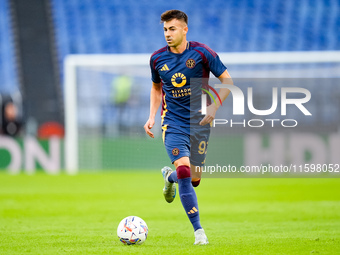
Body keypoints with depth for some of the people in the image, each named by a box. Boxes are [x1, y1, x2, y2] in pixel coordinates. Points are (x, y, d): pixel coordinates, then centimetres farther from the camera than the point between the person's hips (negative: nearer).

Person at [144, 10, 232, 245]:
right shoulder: (157, 58, 0)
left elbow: (227, 80, -3)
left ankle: (170, 176, 43)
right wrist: (152, 116, 7)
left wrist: (214, 106, -16)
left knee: (194, 180, 5)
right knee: (184, 172, -20)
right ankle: (198, 230, -16)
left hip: (199, 122, 0)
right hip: (173, 124, 0)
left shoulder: (202, 53, -9)